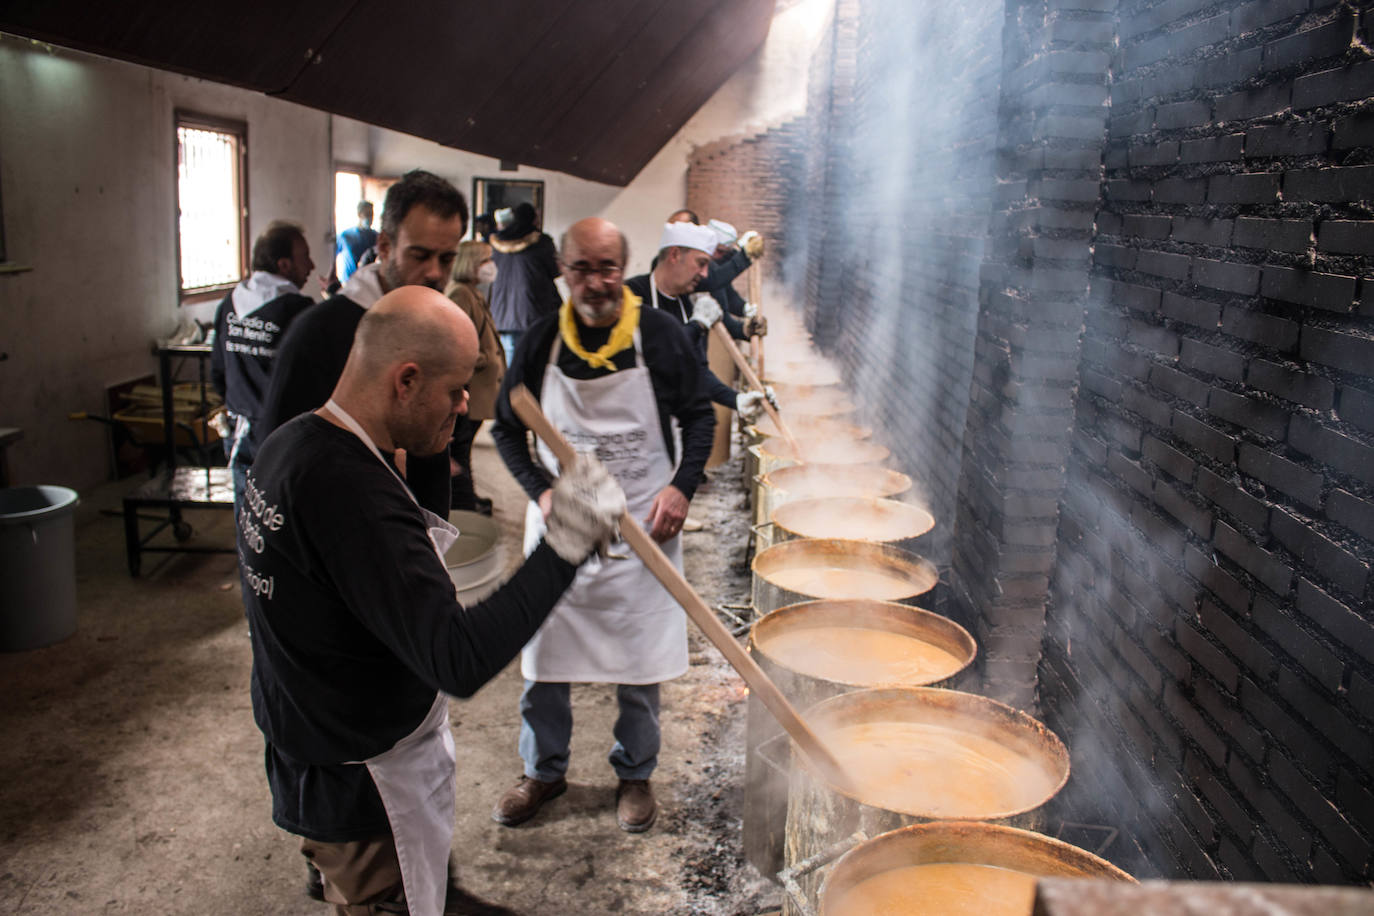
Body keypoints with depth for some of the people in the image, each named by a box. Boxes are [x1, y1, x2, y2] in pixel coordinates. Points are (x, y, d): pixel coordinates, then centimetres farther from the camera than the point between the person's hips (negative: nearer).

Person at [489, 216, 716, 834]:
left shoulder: (660, 335, -6)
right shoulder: (540, 343, -4)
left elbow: (699, 417, 4)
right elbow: (507, 429, 7)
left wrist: (681, 487, -10)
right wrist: (542, 492, -7)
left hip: (642, 526, -1)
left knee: (639, 665, 9)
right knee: (542, 657, 10)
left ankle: (634, 773, 33)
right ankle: (544, 771, 34)